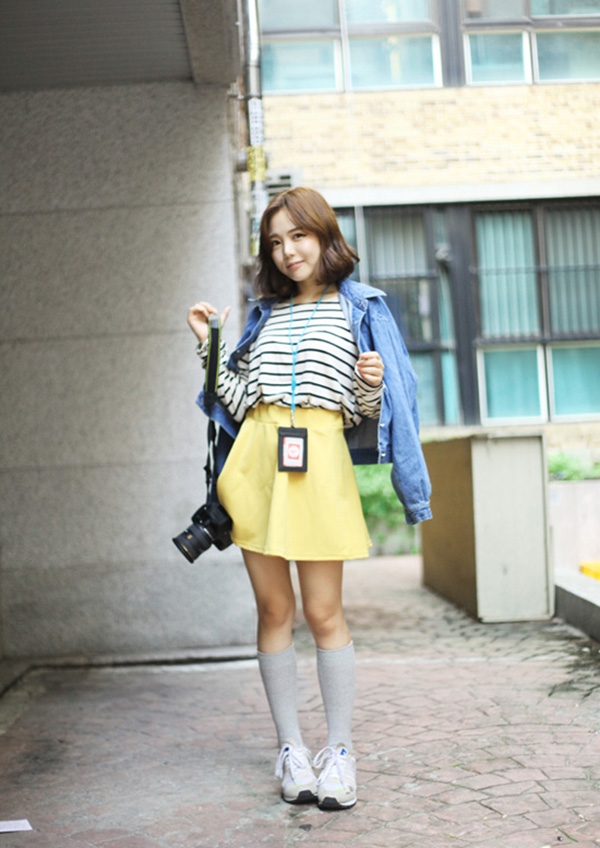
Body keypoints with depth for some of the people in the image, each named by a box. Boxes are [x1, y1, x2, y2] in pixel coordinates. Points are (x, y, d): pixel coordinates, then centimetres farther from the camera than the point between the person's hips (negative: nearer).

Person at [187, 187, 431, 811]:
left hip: (319, 459, -3)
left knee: (323, 612, -4)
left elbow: (364, 412, 6)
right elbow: (237, 400, 16)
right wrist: (209, 345, 8)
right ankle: (290, 749, 15)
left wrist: (370, 385, -15)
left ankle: (339, 751, 9)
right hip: (256, 459, 3)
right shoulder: (264, 313, 18)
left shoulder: (358, 309, 9)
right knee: (273, 609, 4)